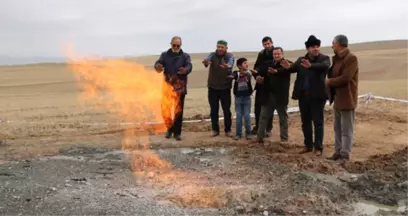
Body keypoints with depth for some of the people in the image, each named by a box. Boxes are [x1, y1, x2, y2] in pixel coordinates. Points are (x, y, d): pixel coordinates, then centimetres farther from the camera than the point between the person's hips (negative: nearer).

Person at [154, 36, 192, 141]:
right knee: (165, 109, 3)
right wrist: (158, 67, -37)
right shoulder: (165, 54, 5)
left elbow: (189, 66, -16)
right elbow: (158, 63, -11)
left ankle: (177, 132, 15)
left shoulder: (185, 56, 2)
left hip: (180, 87, -1)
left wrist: (185, 70, -41)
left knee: (178, 110, 4)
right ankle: (170, 128, 26)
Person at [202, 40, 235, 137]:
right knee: (214, 110, 6)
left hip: (225, 87, -1)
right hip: (213, 87, 1)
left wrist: (227, 66, -55)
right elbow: (207, 59, -27)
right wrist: (206, 62, -53)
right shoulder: (212, 55, -3)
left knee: (227, 110, 4)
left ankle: (228, 130, 16)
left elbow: (230, 63, -30)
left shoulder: (230, 56, -6)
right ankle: (215, 129, 19)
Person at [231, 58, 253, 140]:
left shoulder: (248, 72, -5)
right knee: (238, 116, 6)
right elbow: (232, 76, -22)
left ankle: (248, 133, 17)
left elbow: (250, 74, -27)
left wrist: (245, 72, -49)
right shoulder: (236, 73, -4)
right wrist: (231, 76, -46)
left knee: (247, 116, 3)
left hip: (247, 97, 0)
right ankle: (238, 133, 15)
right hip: (238, 97, 0)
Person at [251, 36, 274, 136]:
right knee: (258, 106, 6)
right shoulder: (261, 54, 8)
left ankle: (268, 129, 15)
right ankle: (257, 126, 22)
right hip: (260, 84, 4)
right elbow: (256, 67, 11)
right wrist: (256, 76, -8)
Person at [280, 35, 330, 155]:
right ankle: (308, 146, 24)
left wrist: (310, 66, -45)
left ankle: (318, 147, 9)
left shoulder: (324, 58, -4)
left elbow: (324, 66, -26)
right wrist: (288, 67, -34)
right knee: (305, 122, 12)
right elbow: (294, 68, -9)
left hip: (317, 95, -4)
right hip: (303, 95, 4)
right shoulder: (301, 60, 7)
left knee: (318, 122, 1)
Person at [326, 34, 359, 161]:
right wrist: (330, 82, -5)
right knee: (338, 128, 14)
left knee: (346, 130, -3)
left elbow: (345, 78, -22)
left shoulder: (351, 58, -14)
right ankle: (338, 152, 21)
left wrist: (329, 81, -9)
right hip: (338, 99, 9)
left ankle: (345, 155, 2)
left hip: (347, 100, -9)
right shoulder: (337, 59, 15)